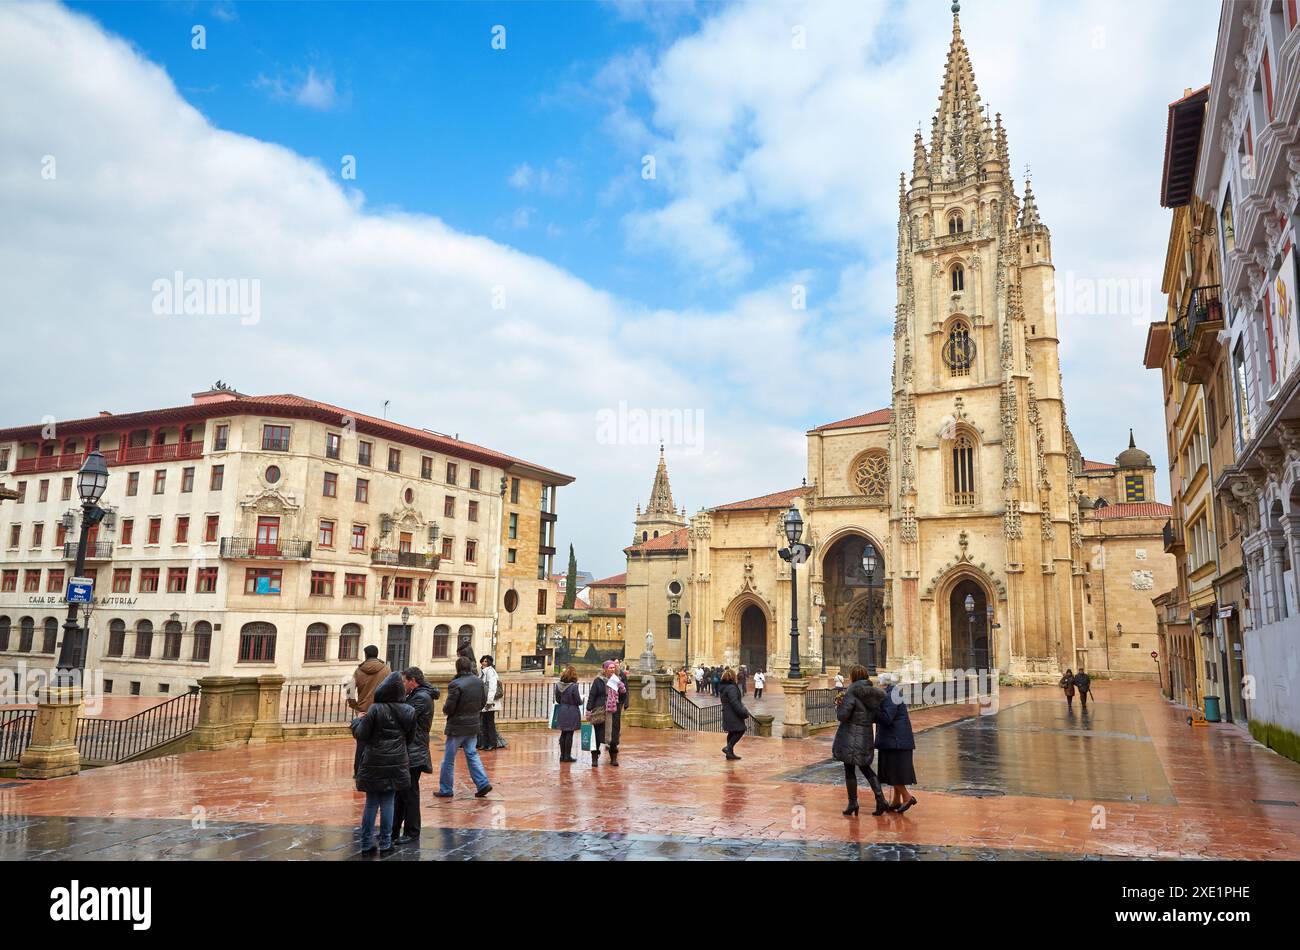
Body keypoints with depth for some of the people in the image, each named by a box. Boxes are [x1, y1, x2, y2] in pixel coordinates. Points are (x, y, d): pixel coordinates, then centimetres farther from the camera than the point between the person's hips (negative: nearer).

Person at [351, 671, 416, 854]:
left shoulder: (375, 709, -13)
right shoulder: (408, 711, -3)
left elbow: (361, 734, -7)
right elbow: (410, 737, 7)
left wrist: (356, 721, 11)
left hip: (373, 764, -2)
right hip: (395, 764, 2)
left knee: (371, 804, 9)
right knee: (388, 803, 9)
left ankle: (367, 844, 15)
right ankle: (385, 844, 13)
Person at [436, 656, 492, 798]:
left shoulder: (456, 684, -21)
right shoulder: (479, 682, 1)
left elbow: (448, 708, -18)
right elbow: (483, 702, 10)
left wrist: (445, 711, 3)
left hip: (457, 726, -6)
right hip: (473, 725, 6)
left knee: (449, 759, 7)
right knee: (472, 755, 15)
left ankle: (445, 789, 16)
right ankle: (483, 783, 7)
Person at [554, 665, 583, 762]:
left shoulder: (558, 685, -2)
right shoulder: (574, 686, -18)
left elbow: (557, 699, 6)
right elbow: (579, 702, -13)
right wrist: (581, 699, 9)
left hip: (562, 711, 5)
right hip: (572, 712, -5)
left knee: (563, 734, 14)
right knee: (569, 734, 3)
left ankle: (562, 755, 19)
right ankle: (567, 756, 7)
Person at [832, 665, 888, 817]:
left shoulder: (852, 693, -16)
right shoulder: (873, 694, 6)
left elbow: (842, 716, -20)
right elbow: (875, 717, 15)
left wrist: (838, 705, 2)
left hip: (850, 738, -7)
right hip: (866, 736, 7)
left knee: (849, 770, 5)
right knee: (865, 768, 18)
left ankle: (853, 803, 10)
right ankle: (880, 800, 9)